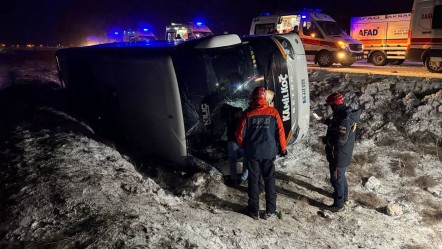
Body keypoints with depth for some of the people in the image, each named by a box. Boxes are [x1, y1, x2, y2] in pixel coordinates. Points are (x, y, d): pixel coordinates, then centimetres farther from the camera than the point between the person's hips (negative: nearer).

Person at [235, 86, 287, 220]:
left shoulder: (247, 113, -9)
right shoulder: (273, 112, -7)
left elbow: (239, 135, -6)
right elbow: (280, 132, -5)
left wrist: (243, 145, 14)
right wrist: (283, 149, 10)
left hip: (252, 153, 0)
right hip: (269, 152, 1)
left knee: (253, 180, 11)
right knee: (269, 180, 13)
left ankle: (254, 211, 19)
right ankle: (270, 210, 20)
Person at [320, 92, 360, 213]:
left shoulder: (344, 119, -30)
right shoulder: (348, 113, 1)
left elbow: (340, 140, -30)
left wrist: (325, 140, -16)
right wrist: (326, 121, 13)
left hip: (338, 155, -10)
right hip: (344, 154, 10)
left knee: (336, 179, 6)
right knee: (341, 176, 27)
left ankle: (339, 205, 22)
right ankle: (344, 197, 46)